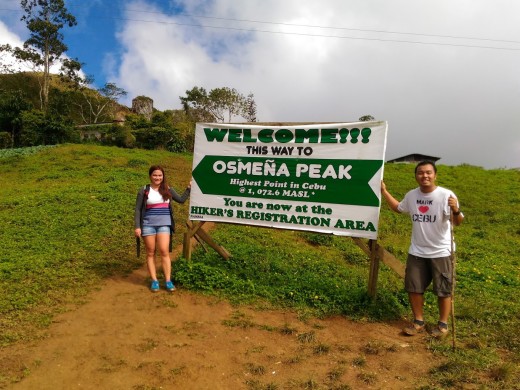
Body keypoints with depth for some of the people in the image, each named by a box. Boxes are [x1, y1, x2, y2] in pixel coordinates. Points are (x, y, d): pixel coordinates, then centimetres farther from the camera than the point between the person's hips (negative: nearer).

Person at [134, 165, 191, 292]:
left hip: (164, 225, 1)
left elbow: (181, 200, 14)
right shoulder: (144, 191, 0)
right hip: (148, 225, -1)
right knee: (150, 253, 5)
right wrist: (137, 227, -5)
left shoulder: (167, 190, 7)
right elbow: (138, 209, 1)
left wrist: (189, 188, 5)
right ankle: (154, 281, 12)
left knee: (164, 252, -5)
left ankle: (168, 281, 1)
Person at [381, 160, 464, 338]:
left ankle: (443, 323, 30)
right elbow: (398, 208, 19)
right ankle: (418, 321, 30)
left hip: (441, 252, -4)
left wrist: (455, 210, -42)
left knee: (443, 290, 10)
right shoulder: (411, 195, -1)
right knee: (413, 287, 12)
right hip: (416, 252, 5)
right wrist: (384, 191, 13)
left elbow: (458, 222, -21)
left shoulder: (446, 195, -17)